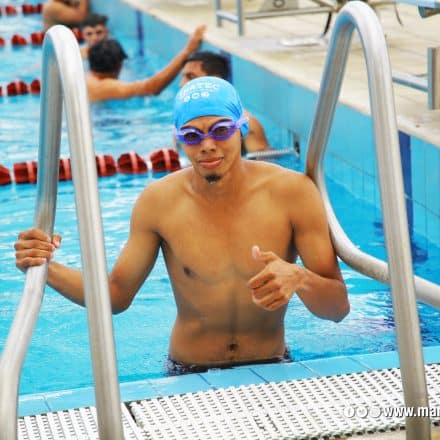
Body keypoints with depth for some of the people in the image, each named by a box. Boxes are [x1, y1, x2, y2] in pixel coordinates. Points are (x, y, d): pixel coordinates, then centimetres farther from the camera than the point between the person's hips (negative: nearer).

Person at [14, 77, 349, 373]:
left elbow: (339, 308, -8)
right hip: (190, 377, 1)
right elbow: (117, 294, 5)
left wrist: (299, 279, -29)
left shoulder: (292, 192, -9)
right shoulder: (159, 201, -6)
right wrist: (48, 269, -11)